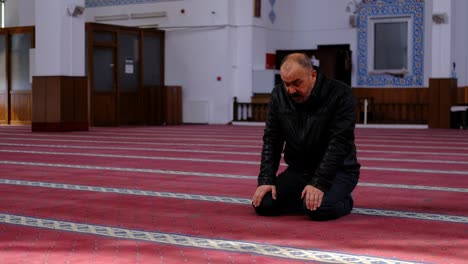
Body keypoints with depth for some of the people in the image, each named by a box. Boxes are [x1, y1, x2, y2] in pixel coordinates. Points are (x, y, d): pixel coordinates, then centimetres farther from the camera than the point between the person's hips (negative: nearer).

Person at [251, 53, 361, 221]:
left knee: (318, 208, -32)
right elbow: (271, 141, 0)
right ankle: (303, 198, 10)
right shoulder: (279, 96, -3)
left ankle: (344, 201, 1)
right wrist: (266, 180, -12)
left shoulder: (340, 94, -18)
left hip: (337, 170, -5)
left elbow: (340, 143, -24)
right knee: (263, 204, -15)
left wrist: (319, 184, -31)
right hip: (298, 170, 5)